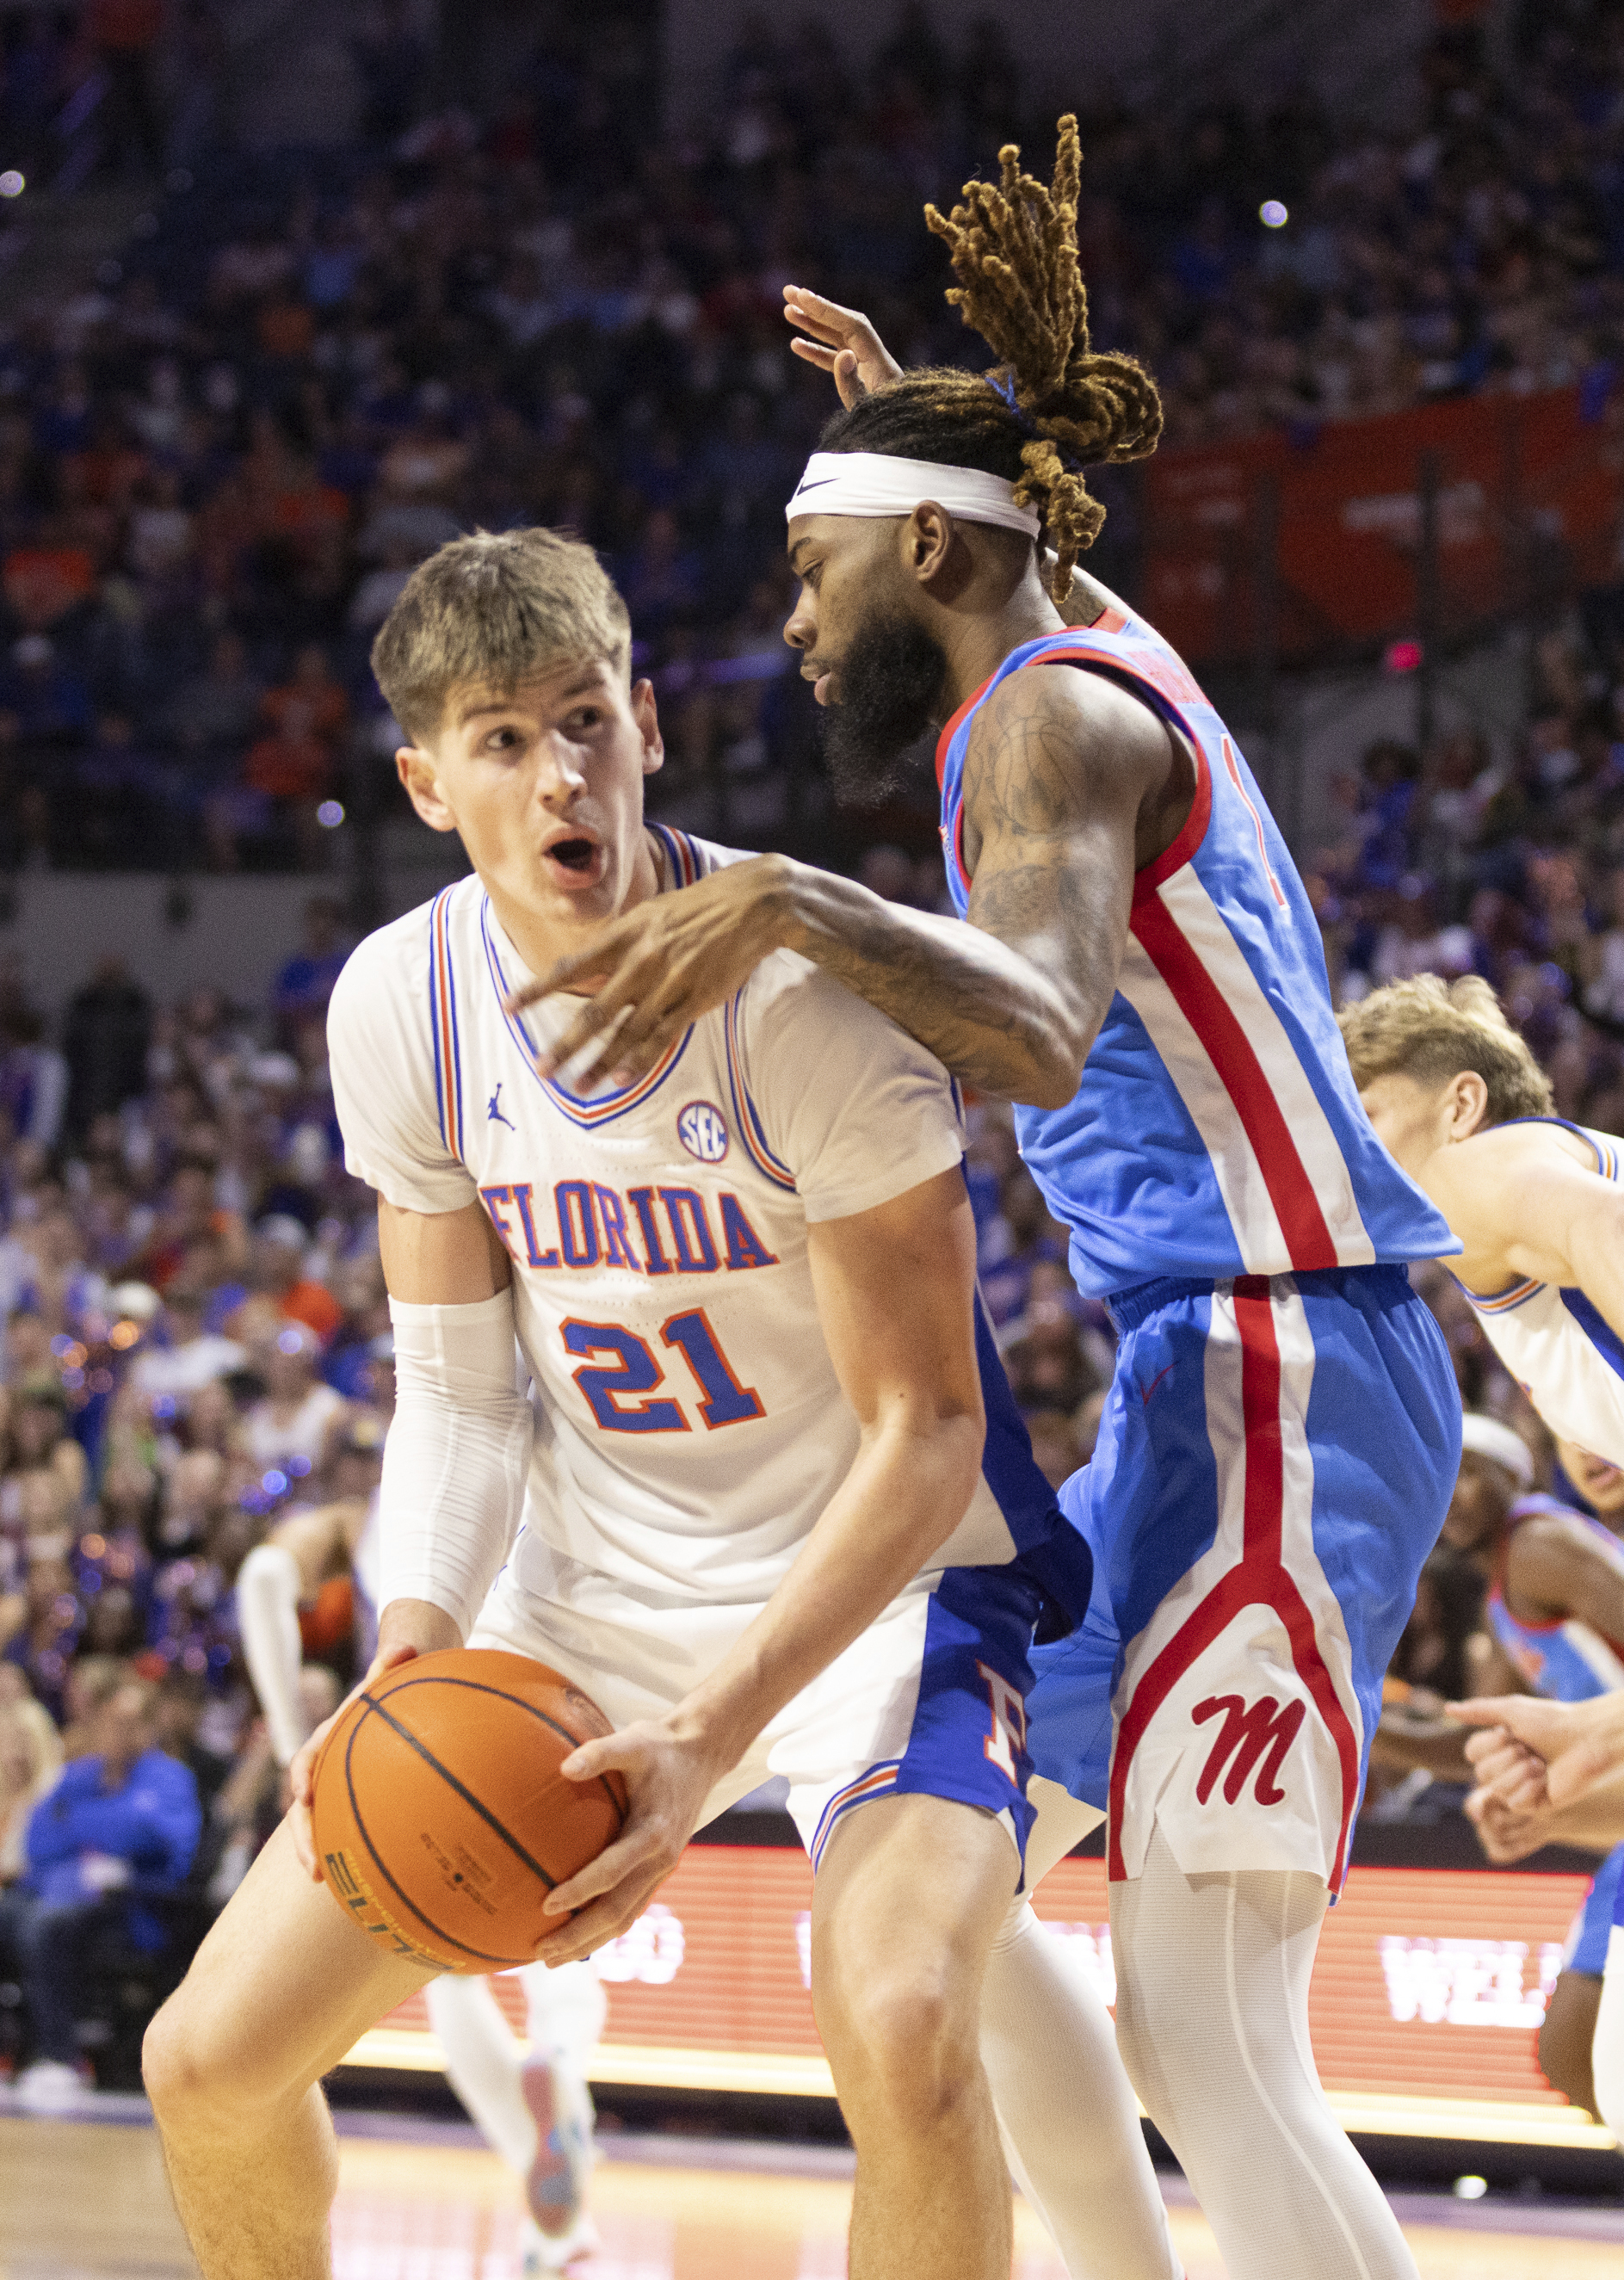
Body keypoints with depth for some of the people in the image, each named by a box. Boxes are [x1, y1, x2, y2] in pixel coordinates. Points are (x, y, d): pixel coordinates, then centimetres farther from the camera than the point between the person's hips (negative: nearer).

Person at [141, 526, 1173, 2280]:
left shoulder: (799, 982, -24)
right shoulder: (401, 1006, -8)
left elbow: (924, 1434, -21)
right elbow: (457, 1393, 0)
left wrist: (714, 1739, -31)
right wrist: (413, 1656, -20)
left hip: (879, 1577, -5)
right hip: (590, 1581, 5)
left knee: (895, 2022, -35)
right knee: (210, 2059, 1)